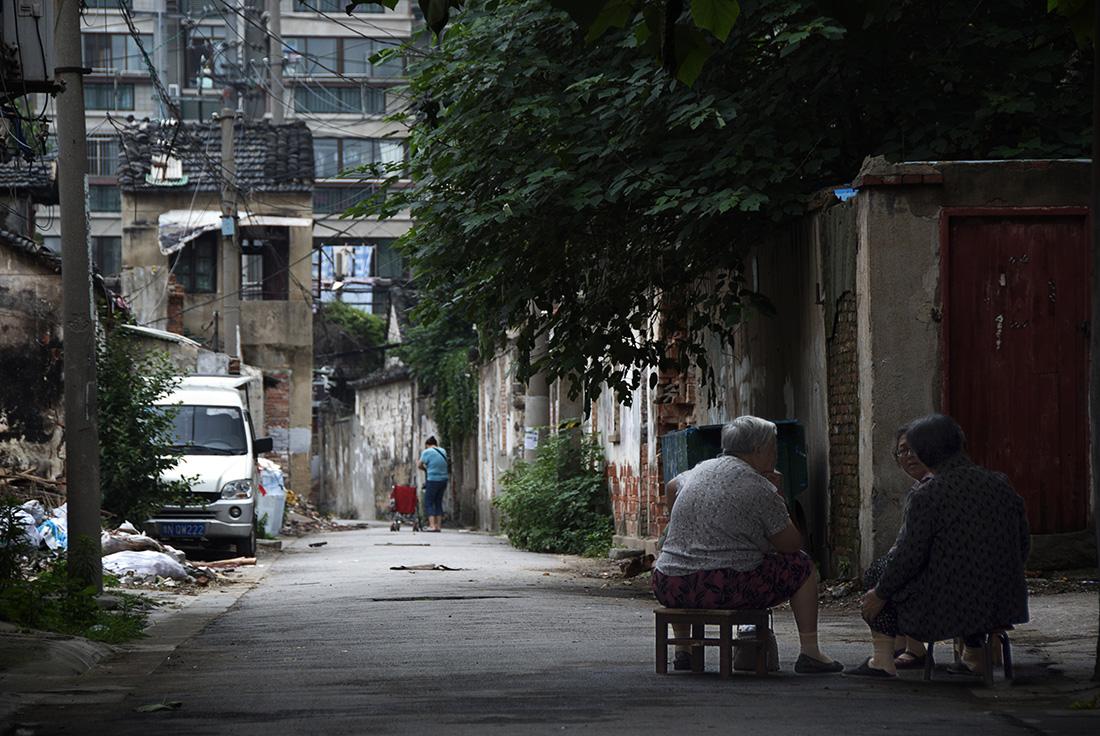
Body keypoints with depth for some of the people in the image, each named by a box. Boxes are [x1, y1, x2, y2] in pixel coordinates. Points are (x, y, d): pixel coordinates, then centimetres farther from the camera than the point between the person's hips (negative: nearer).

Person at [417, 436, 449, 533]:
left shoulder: (427, 452, -7)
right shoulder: (443, 451, 9)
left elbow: (419, 465, -3)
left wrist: (425, 468, 16)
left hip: (433, 480, -6)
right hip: (443, 480, 6)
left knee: (428, 503, -1)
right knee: (438, 503, 14)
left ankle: (432, 525, -13)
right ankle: (439, 526, 12)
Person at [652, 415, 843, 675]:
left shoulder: (700, 470, 14)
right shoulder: (760, 488, -6)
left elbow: (673, 486, 37)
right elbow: (792, 544, 0)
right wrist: (775, 499, 12)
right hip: (724, 590, -6)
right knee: (800, 564, 12)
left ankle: (683, 650, 33)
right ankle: (810, 652, 10)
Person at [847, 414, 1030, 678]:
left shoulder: (925, 496, -15)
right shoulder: (1001, 485, 3)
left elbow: (908, 557, -15)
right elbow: (1023, 543, 11)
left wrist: (879, 595, 1)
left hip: (948, 606, -6)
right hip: (1003, 604, 6)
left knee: (879, 571, 16)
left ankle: (882, 659, 13)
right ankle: (974, 655, 36)